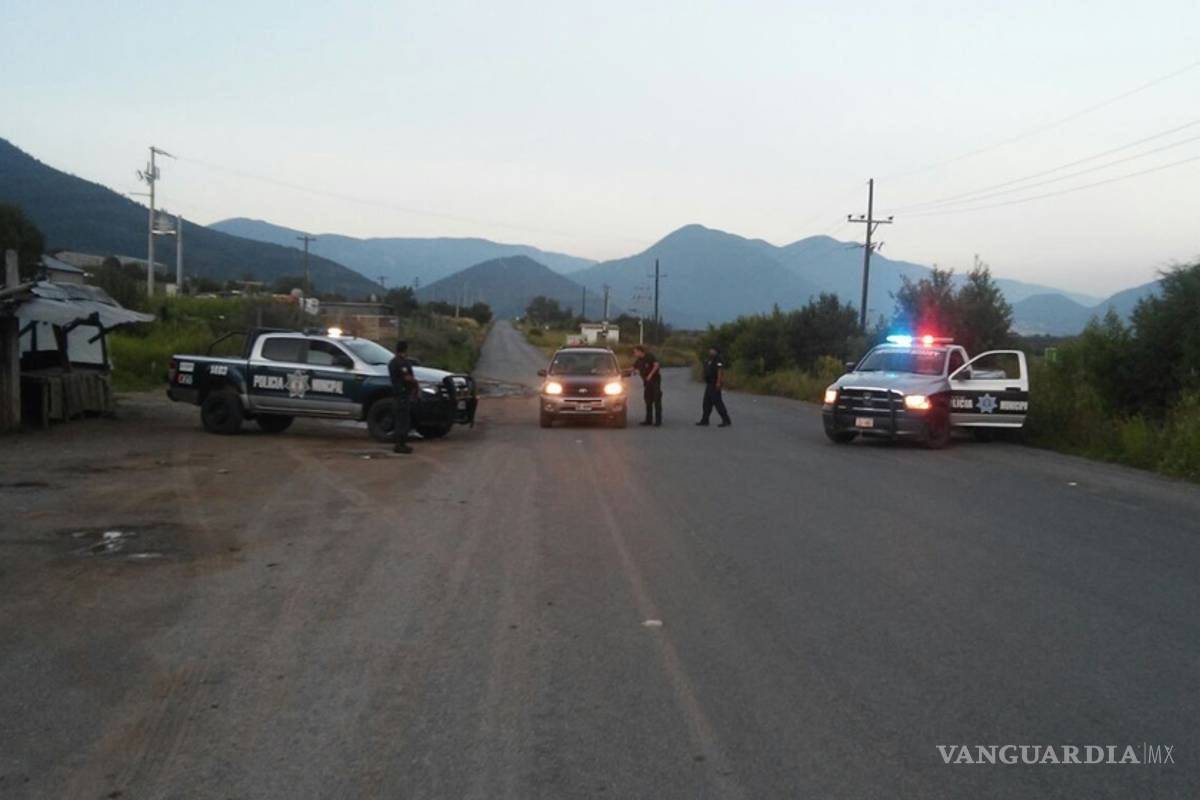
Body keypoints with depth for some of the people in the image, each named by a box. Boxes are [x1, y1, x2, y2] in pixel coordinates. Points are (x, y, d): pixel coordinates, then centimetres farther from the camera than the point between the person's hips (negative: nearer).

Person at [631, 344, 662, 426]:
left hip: (655, 380, -7)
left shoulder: (650, 356, -10)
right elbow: (633, 368, 17)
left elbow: (656, 365, -19)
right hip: (647, 382, 7)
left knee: (657, 401, -7)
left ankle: (658, 420, -6)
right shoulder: (639, 360, 10)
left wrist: (650, 375, -22)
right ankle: (649, 420, 12)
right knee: (648, 401, 7)